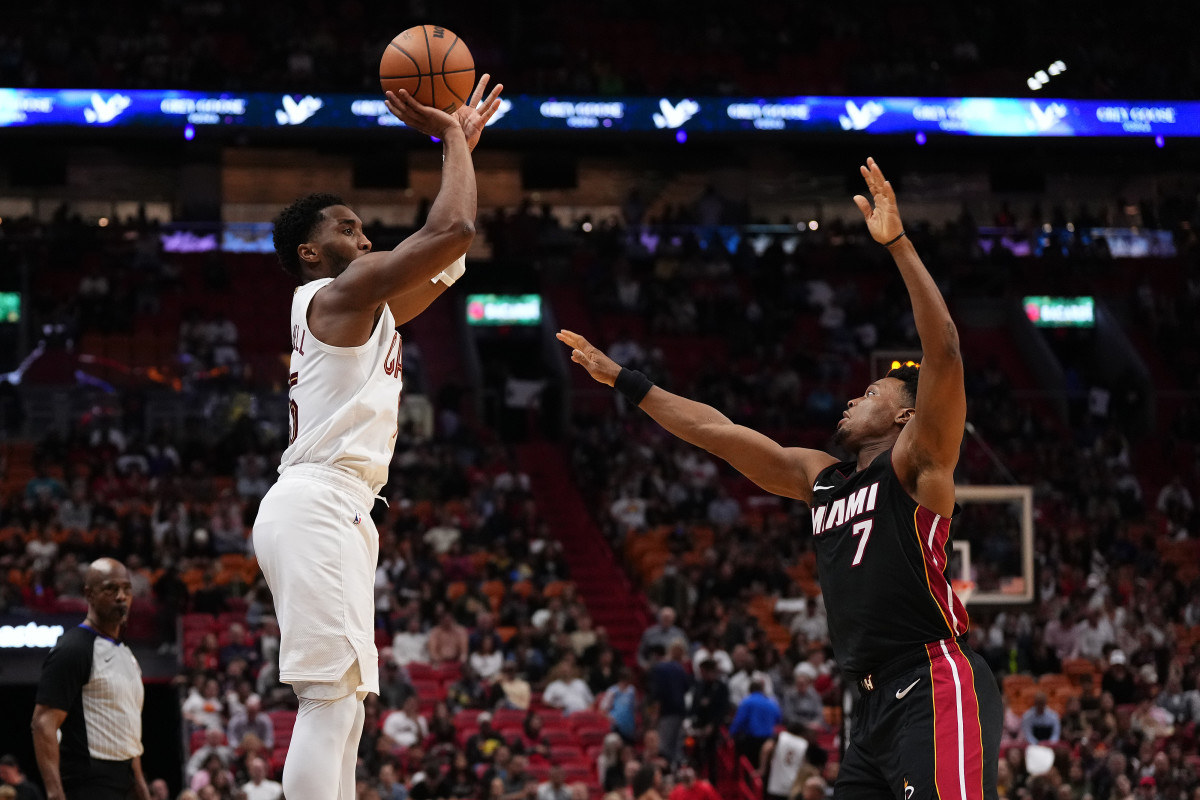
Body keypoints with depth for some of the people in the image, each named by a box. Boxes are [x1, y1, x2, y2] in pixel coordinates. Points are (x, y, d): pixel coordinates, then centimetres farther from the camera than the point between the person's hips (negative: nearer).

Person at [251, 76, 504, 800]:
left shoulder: (368, 308, 24)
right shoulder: (338, 292, -4)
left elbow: (446, 262, 32)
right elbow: (453, 229, -12)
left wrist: (463, 142, 29)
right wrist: (451, 138, 1)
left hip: (337, 516, 11)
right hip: (317, 504, -11)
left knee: (342, 710, 8)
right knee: (331, 699, -19)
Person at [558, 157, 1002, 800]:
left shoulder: (916, 467, 0)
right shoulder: (819, 478, 22)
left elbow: (944, 353, -15)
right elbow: (716, 432, 27)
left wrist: (897, 244, -20)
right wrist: (623, 381, 29)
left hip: (934, 686, -9)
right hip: (878, 700, 9)